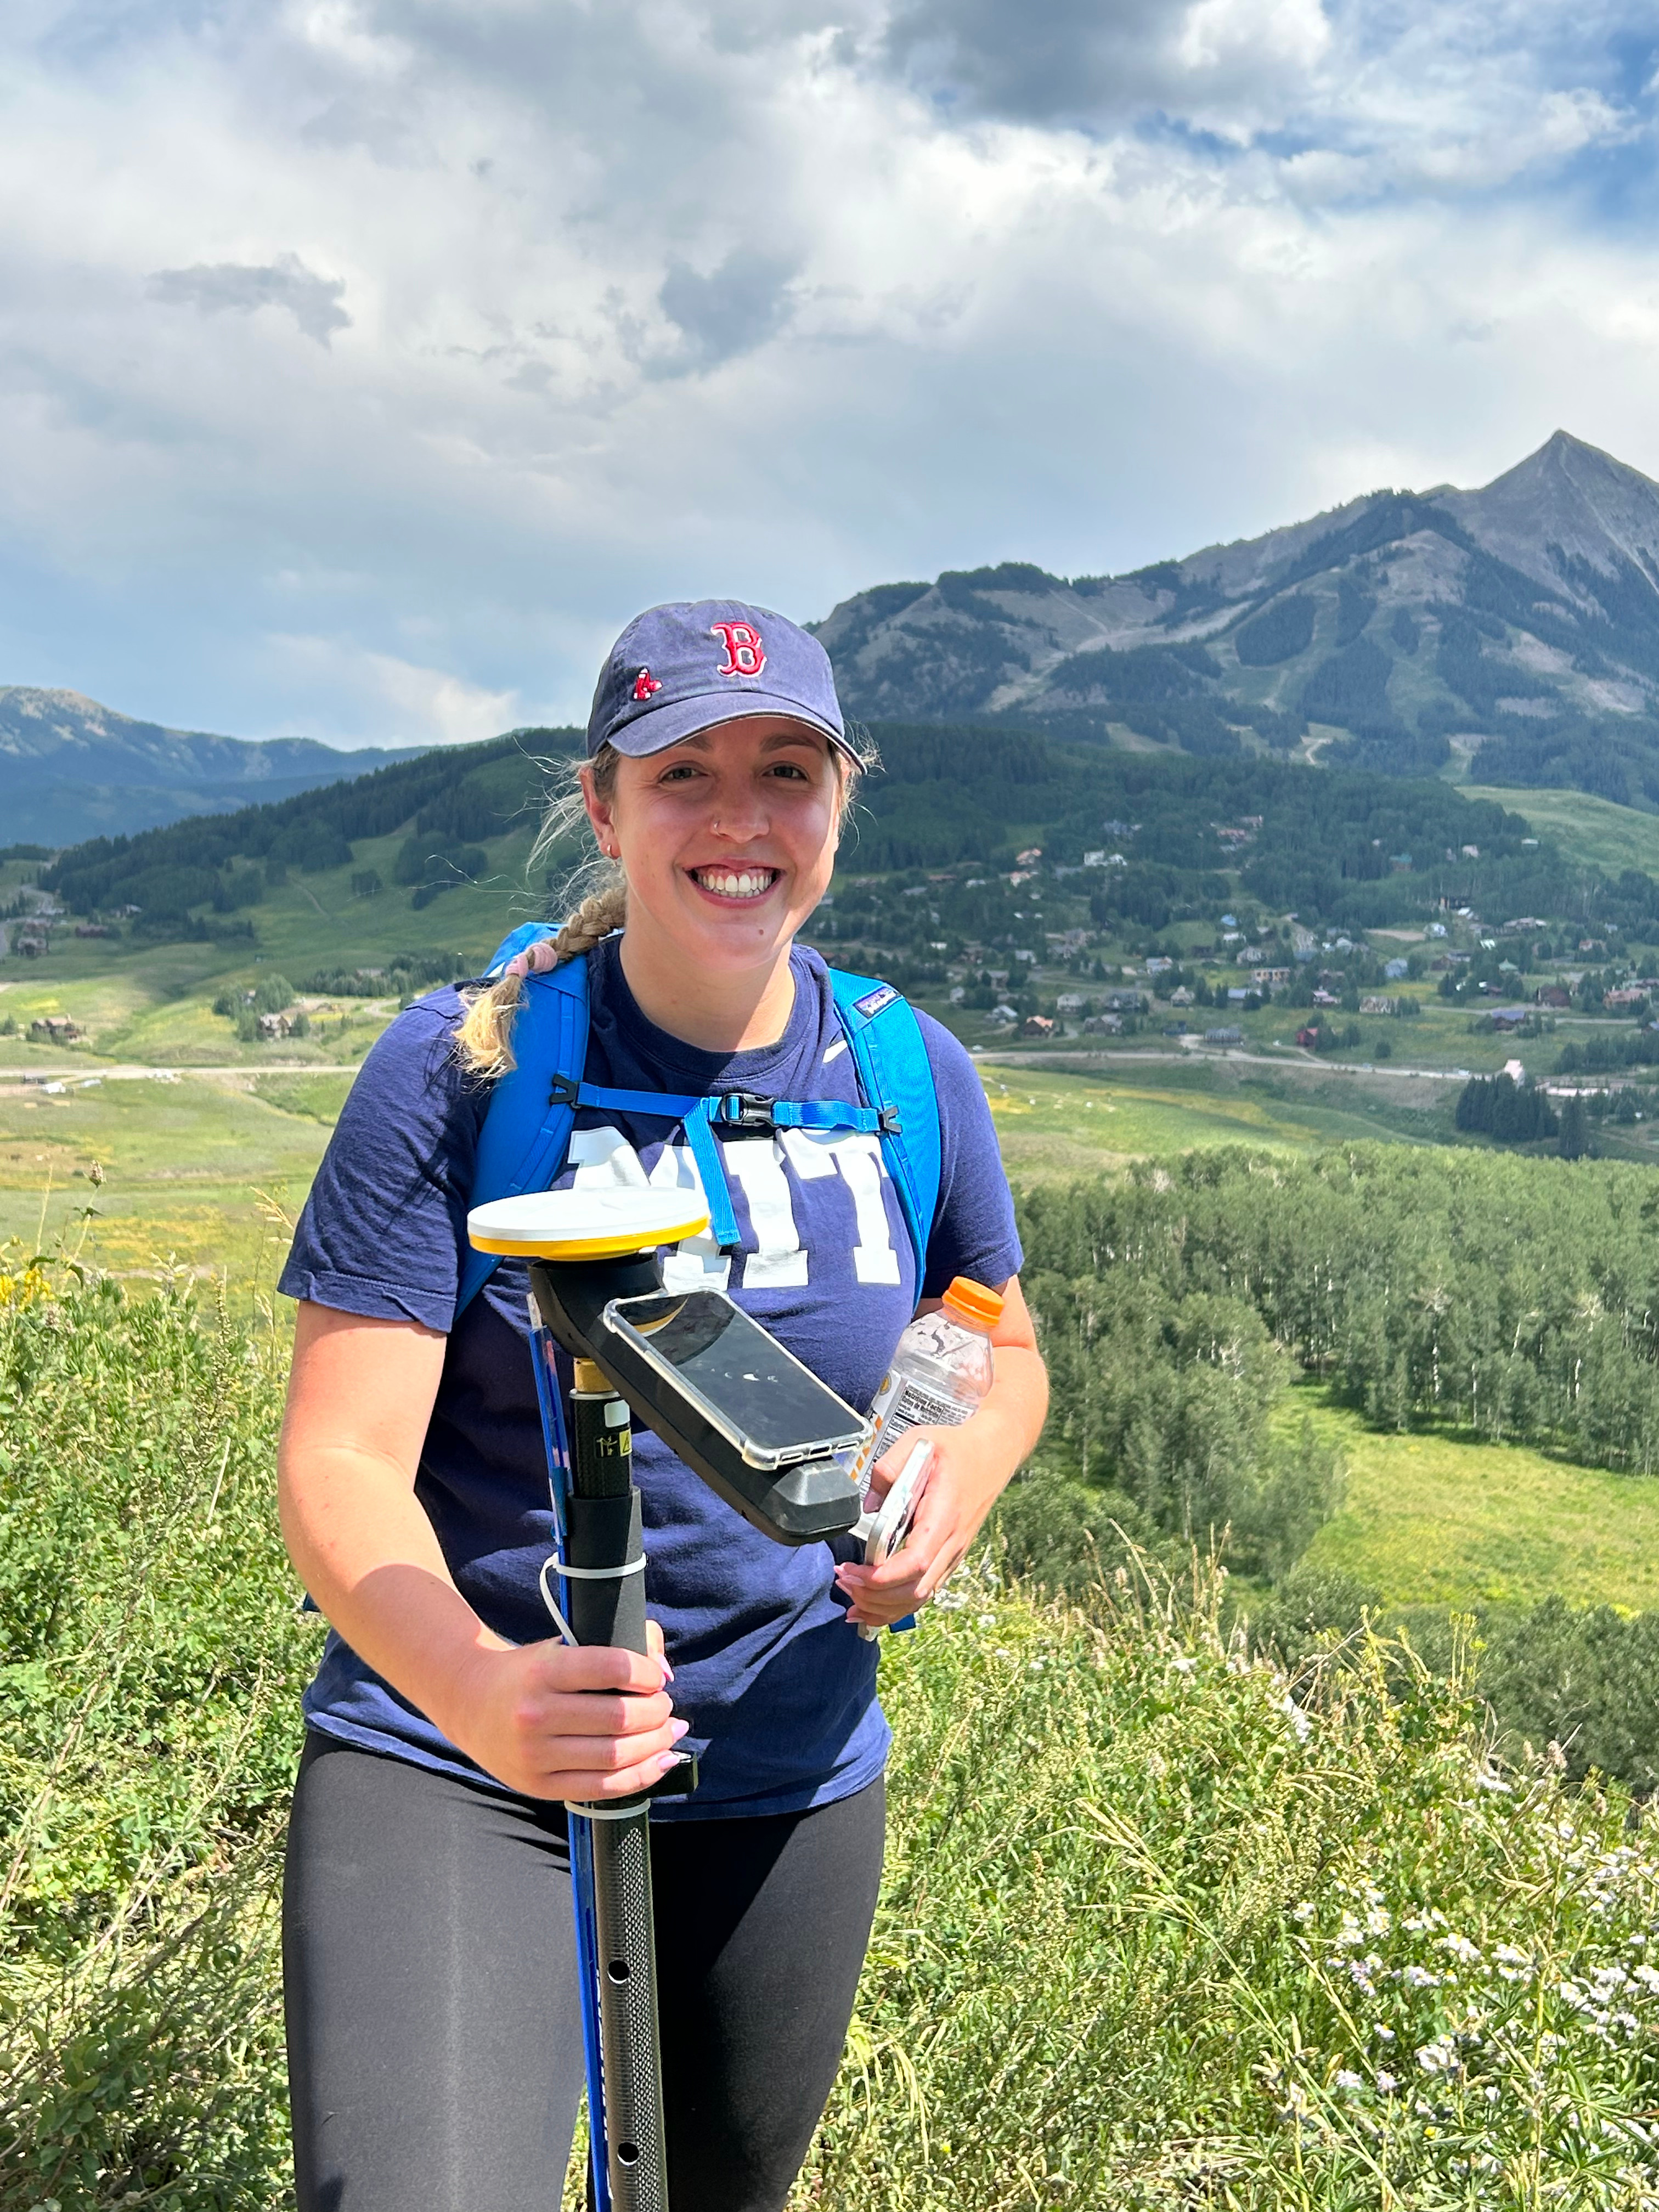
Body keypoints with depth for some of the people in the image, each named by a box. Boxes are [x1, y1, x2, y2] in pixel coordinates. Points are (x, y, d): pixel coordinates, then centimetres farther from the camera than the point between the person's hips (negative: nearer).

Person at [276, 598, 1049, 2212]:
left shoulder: (909, 1075, -4)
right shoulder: (463, 1063, -14)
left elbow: (1003, 1354, 10)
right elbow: (340, 1465, -16)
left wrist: (964, 1465, -13)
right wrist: (476, 1687, -36)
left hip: (787, 1789, 4)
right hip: (445, 1768, -3)